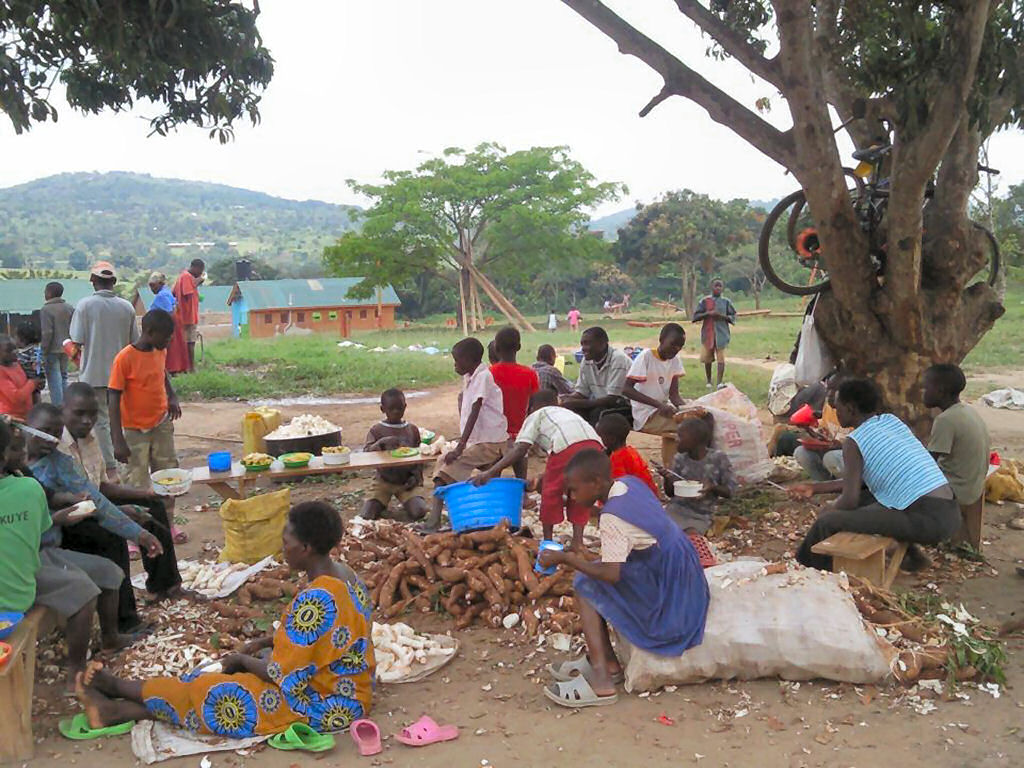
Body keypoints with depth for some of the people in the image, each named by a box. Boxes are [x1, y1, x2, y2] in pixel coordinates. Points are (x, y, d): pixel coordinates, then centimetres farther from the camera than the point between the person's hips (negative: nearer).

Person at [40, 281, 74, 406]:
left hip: (52, 350, -7)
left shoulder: (46, 309, -13)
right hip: (65, 349, 7)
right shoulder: (69, 308, 7)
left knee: (54, 381, -4)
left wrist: (43, 350, -11)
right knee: (63, 378, 16)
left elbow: (47, 333, -17)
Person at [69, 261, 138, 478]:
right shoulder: (127, 307, -1)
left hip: (93, 373, -3)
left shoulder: (85, 305, -11)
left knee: (101, 421, 4)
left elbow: (77, 342, -13)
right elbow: (134, 342, 3)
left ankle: (110, 467, 5)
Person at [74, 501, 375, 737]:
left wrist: (241, 660, -7)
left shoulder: (316, 600, -30)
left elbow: (285, 674, -24)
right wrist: (265, 643, 8)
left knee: (211, 693, 1)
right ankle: (118, 710, 14)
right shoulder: (342, 574, 1)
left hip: (326, 705, -9)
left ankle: (117, 687, 20)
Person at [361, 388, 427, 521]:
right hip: (384, 482, -1)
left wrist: (416, 476, -6)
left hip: (407, 482, 1)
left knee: (419, 512, -22)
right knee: (366, 517, -16)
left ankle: (406, 502, 13)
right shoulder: (376, 430, -2)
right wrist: (382, 442, -32)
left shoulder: (412, 429, 5)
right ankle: (381, 505, 18)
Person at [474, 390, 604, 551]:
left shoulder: (535, 416, 25)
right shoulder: (566, 412, 41)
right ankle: (577, 542, 21)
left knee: (550, 493, 16)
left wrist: (491, 472, 3)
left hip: (567, 446, -5)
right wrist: (539, 482, 48)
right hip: (594, 443, 5)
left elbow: (520, 448, 5)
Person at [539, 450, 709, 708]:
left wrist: (565, 559, -16)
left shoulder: (612, 517, -23)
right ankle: (600, 661, 12)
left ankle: (600, 680, -10)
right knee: (591, 576, 10)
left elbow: (611, 574, -25)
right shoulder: (631, 484, 1)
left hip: (665, 595, -9)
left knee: (586, 585, -7)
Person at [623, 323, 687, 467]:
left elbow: (674, 394, 1)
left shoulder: (675, 360, 5)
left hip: (663, 410, 7)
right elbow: (626, 389, -21)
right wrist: (659, 404, -29)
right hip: (646, 416, -7)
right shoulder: (646, 357, -14)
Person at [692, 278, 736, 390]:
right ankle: (709, 381, 23)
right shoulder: (705, 301, 5)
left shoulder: (726, 302, 6)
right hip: (707, 333, 1)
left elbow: (733, 317, 8)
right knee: (707, 359, 6)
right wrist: (708, 313, -13)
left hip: (721, 333, -1)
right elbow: (696, 316, 3)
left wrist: (723, 316, -11)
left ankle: (720, 382, -14)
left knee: (721, 358, -10)